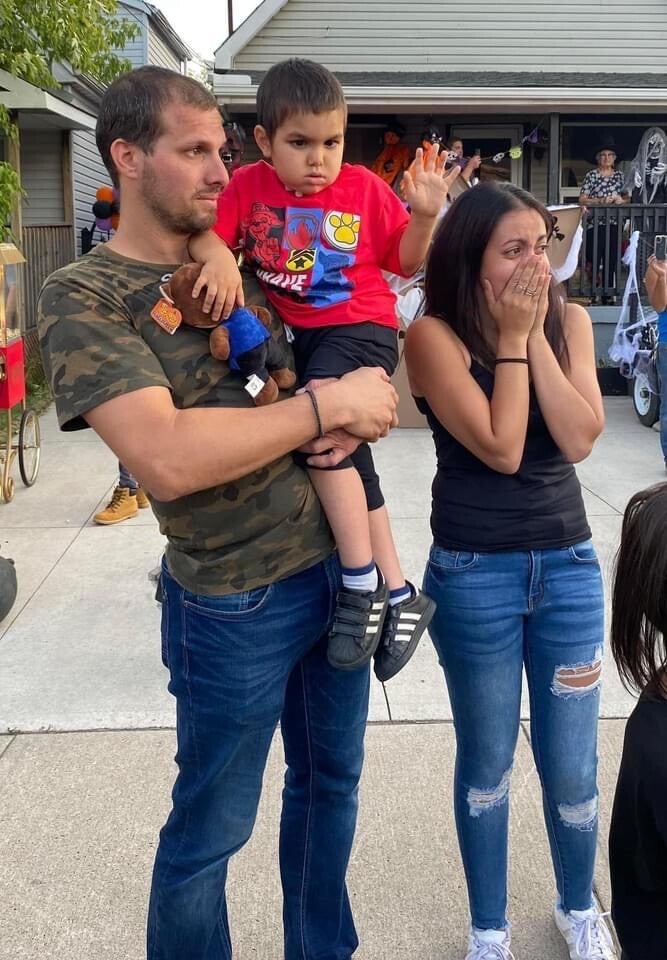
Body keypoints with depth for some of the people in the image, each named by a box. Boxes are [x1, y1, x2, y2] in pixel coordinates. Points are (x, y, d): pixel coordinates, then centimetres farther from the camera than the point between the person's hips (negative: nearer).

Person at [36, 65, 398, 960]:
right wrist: (325, 407, -21)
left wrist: (365, 398, -7)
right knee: (211, 829, 11)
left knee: (331, 782, 22)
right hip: (237, 602, -7)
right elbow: (166, 458, -27)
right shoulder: (83, 297, -13)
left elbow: (336, 359, 17)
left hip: (337, 566, 7)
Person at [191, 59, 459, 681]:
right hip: (292, 332, 4)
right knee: (346, 454, 6)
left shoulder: (365, 189, -1)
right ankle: (398, 593, 17)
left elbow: (405, 262, 6)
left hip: (360, 327, -4)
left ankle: (362, 583, -19)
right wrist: (218, 261, -28)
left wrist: (424, 215, -10)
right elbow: (205, 233, -8)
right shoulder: (249, 187, 1)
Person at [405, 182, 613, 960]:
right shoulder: (435, 336, -11)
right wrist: (512, 336, -15)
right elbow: (500, 448, -20)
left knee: (572, 765, 12)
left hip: (568, 565, 3)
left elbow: (580, 437, -11)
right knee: (485, 759, 13)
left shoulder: (569, 320, 1)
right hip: (473, 575, -3)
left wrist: (536, 337, -13)